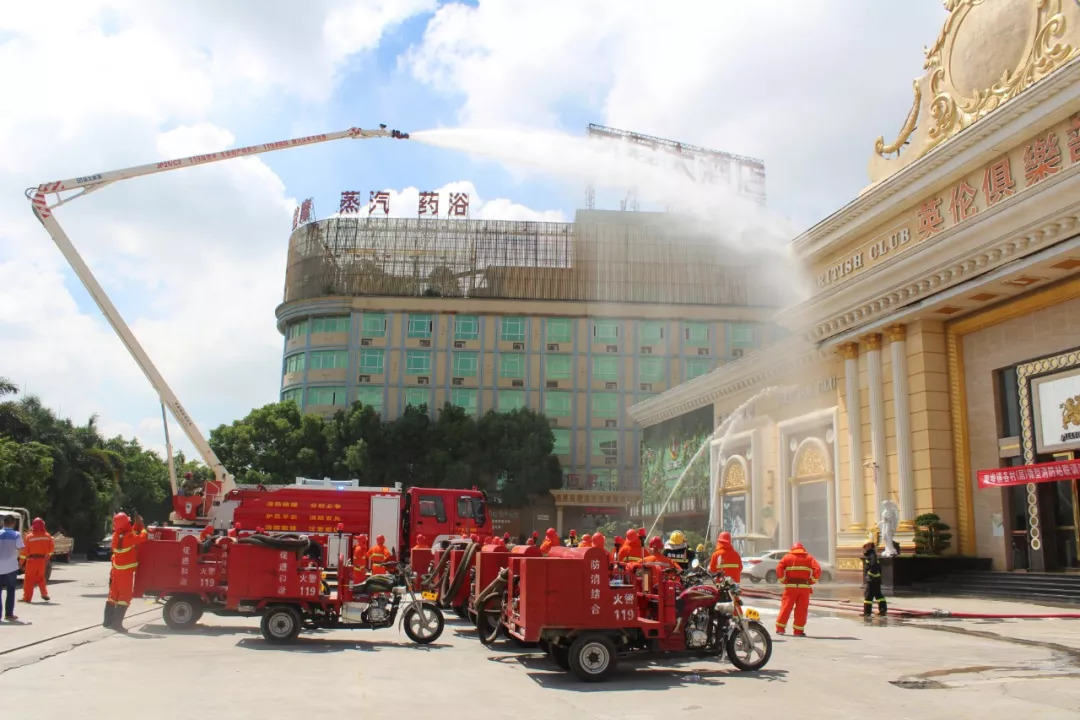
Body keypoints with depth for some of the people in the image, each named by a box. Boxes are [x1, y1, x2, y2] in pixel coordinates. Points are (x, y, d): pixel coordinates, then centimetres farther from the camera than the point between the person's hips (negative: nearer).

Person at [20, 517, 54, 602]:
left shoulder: (29, 536, -10)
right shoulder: (47, 536, -1)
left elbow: (25, 550, -8)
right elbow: (52, 548, 5)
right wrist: (48, 556, 22)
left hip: (32, 560, -3)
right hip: (42, 560, 3)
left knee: (29, 579, 6)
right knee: (41, 578, 19)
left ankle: (27, 597, 9)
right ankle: (45, 594, 10)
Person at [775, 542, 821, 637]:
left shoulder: (788, 557, 9)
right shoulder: (809, 557, 11)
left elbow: (779, 568, -5)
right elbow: (817, 569, -3)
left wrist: (782, 580, 3)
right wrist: (812, 581, 4)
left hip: (790, 586, 0)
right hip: (804, 586, 0)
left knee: (786, 607, 7)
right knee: (801, 609, 5)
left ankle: (780, 629, 11)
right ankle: (798, 631, 6)